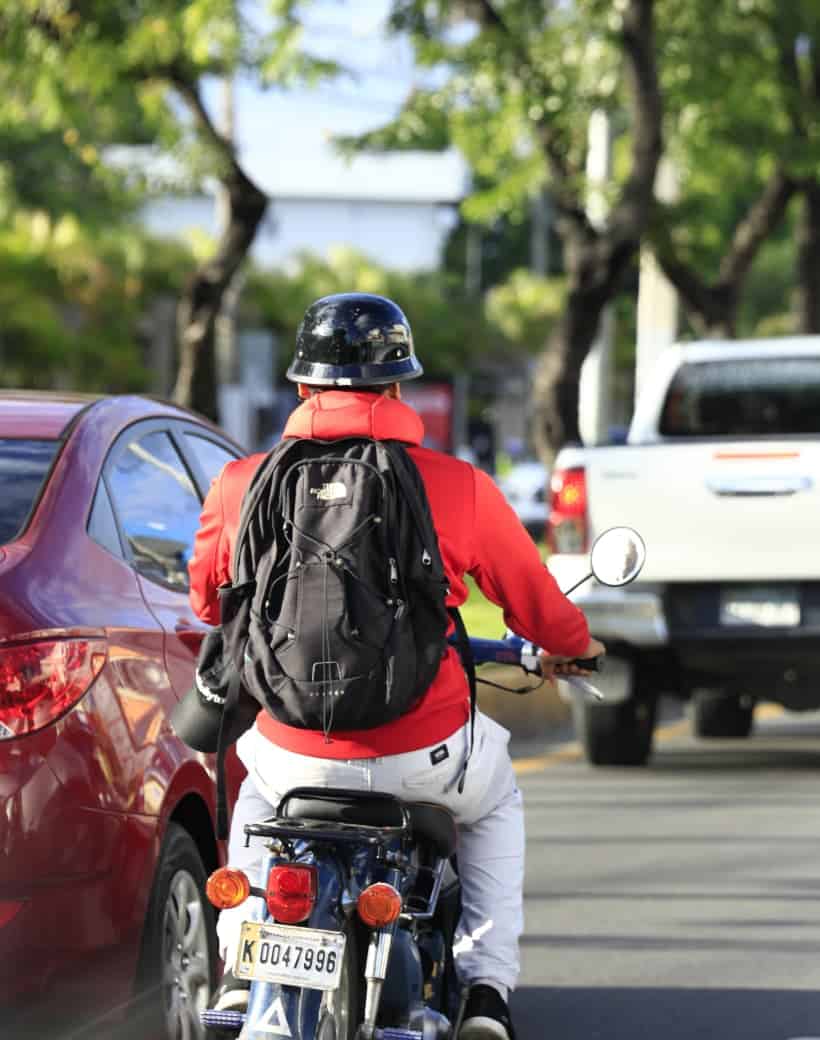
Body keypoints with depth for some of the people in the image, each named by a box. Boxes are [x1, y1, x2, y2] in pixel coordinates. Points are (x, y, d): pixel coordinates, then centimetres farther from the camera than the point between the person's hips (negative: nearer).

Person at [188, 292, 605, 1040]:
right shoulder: (457, 486, -9)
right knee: (496, 806, 33)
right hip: (422, 751, -1)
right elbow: (536, 605, 4)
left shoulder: (239, 486, -3)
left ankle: (240, 969, 24)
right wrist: (571, 648, 28)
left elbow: (209, 601, 15)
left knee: (258, 791, 38)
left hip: (299, 752, 2)